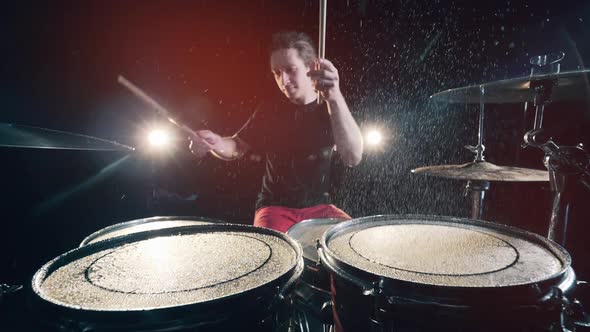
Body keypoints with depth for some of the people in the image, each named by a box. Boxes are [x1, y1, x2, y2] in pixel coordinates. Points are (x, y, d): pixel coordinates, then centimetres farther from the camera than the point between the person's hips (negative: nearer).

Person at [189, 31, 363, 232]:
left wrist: (335, 97, -37)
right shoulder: (270, 109, 1)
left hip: (319, 207, 1)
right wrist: (216, 144, -19)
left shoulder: (329, 111, -4)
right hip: (276, 207, 0)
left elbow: (353, 157, -22)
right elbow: (237, 147, 7)